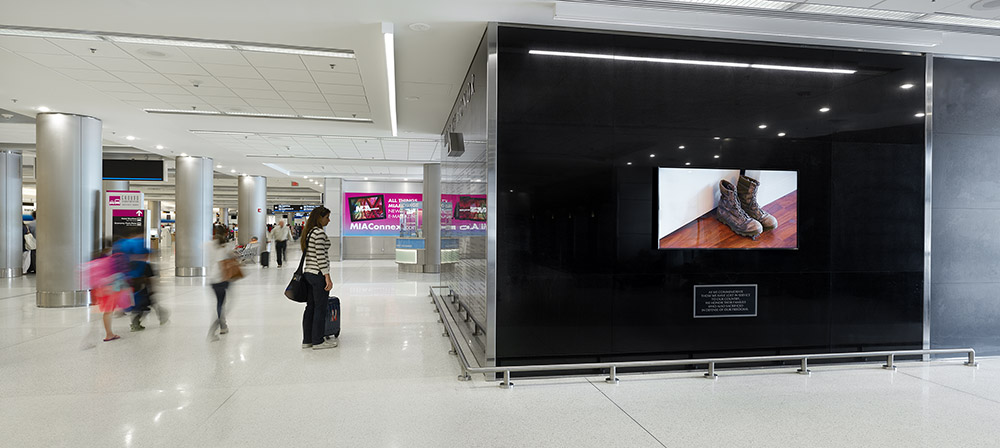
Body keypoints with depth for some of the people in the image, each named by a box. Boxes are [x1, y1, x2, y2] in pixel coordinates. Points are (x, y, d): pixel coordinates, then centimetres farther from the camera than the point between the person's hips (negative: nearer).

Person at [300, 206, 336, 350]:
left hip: (308, 272, 9)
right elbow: (321, 257, -20)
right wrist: (327, 278, -19)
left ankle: (307, 340, 21)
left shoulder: (308, 232, 13)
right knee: (320, 308, 0)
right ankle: (317, 341, 9)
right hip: (318, 274, -9)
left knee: (310, 307, 14)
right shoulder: (319, 233, -16)